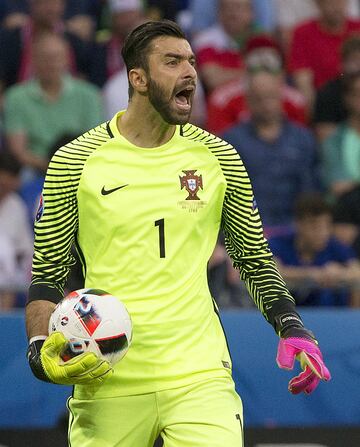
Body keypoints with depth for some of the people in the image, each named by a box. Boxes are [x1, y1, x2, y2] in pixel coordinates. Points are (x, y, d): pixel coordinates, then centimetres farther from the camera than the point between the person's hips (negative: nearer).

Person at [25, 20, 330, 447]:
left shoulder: (218, 157, 5)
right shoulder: (75, 160, 0)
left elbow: (254, 258, 15)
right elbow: (48, 272, 6)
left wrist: (291, 327, 1)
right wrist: (40, 350, -10)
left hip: (199, 375, 1)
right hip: (106, 382, 0)